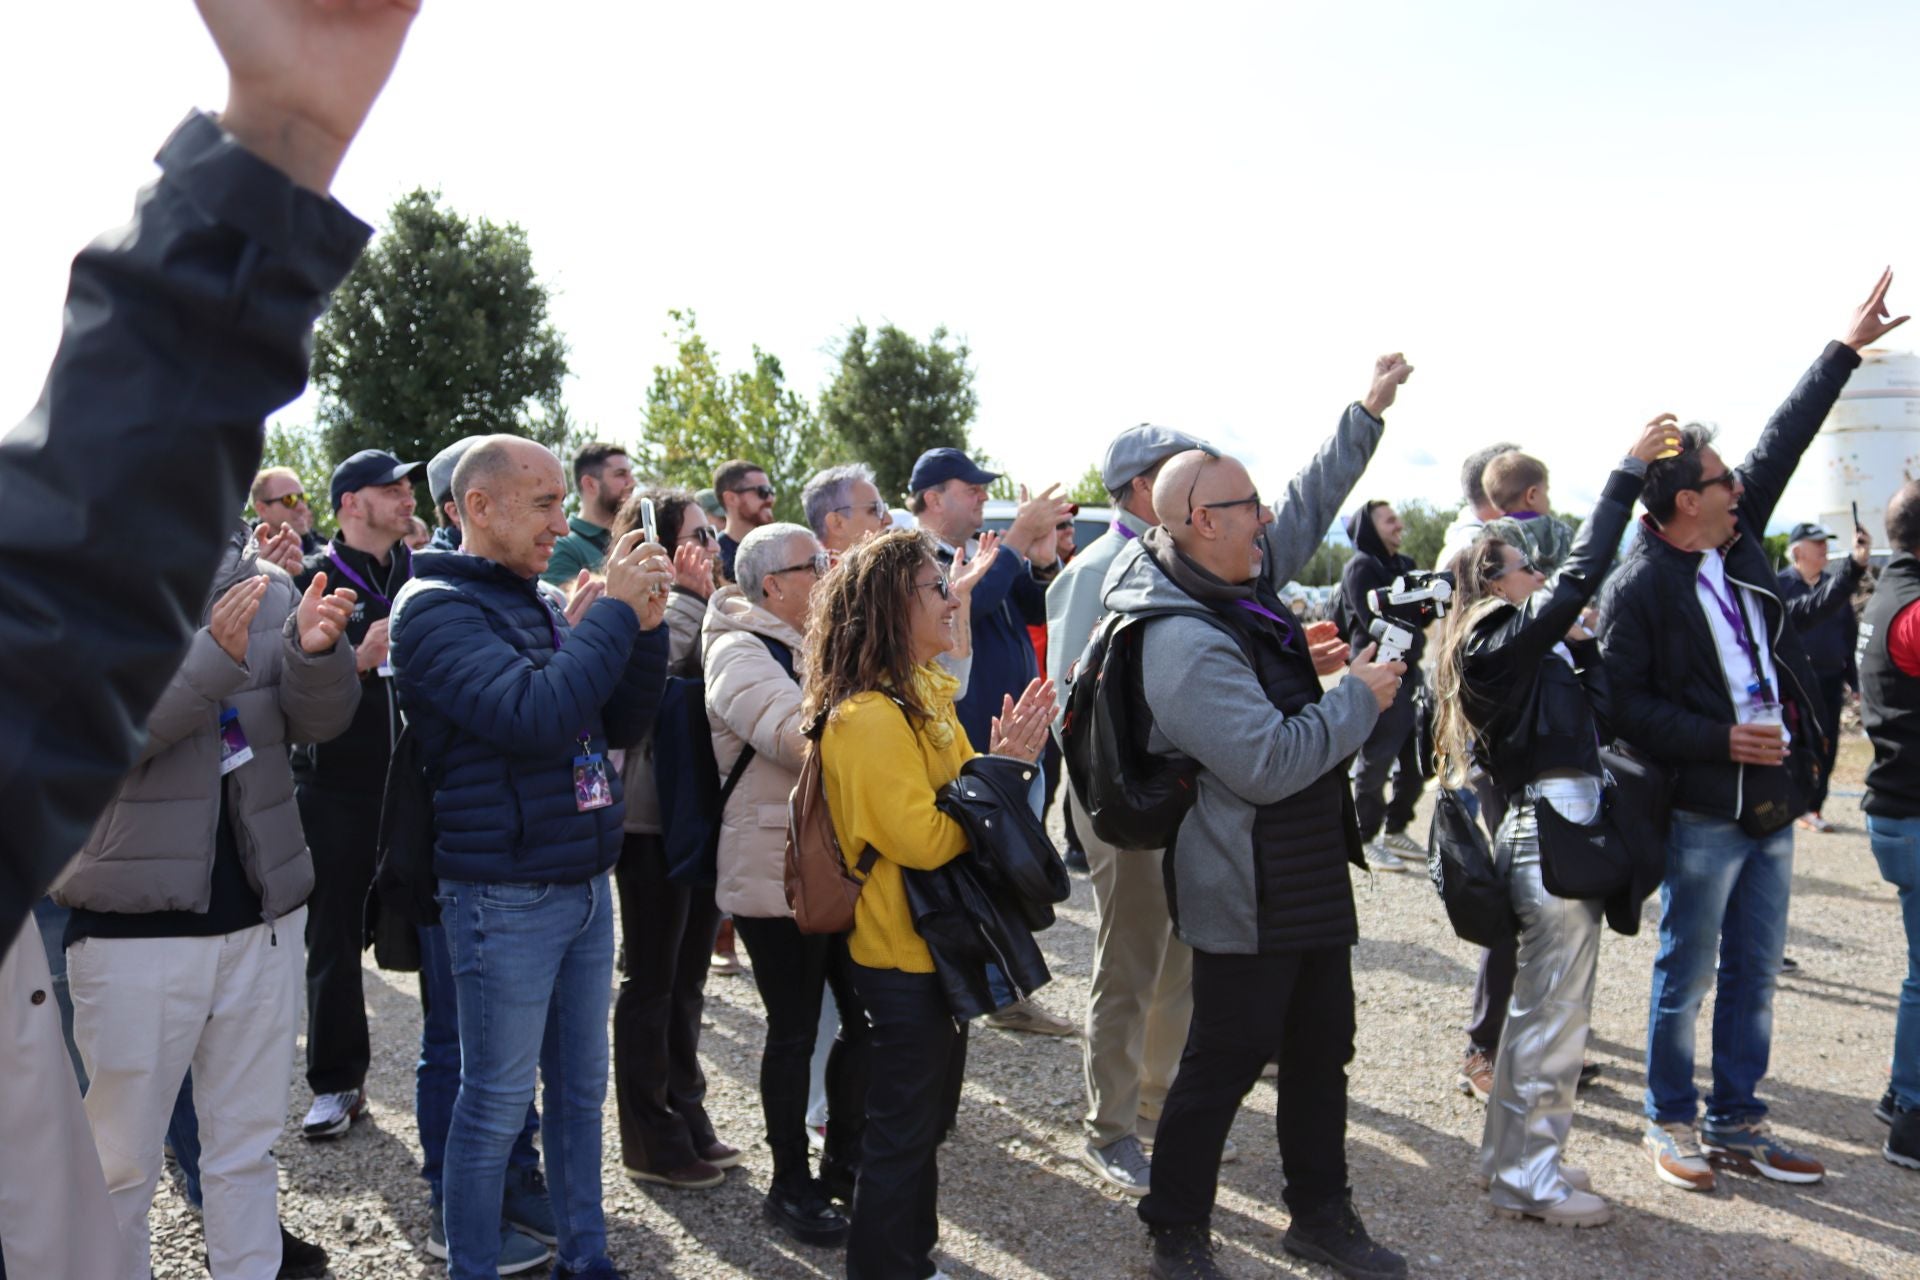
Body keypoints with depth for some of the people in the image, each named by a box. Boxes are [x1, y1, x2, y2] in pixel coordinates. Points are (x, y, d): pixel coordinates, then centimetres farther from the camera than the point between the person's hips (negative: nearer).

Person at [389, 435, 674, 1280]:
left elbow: (623, 726, 11)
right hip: (503, 896, -8)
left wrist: (645, 627, -3)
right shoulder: (437, 607, -13)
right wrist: (617, 610, -19)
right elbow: (535, 714, -28)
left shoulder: (535, 603, 12)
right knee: (497, 1101, 4)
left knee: (581, 1085, 16)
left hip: (585, 883, 8)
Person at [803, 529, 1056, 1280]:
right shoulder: (868, 718, -22)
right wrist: (997, 770, -19)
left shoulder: (923, 695, 8)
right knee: (901, 1133, 4)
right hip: (902, 957, -10)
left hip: (938, 945, 10)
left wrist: (1008, 760, -5)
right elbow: (923, 840, -24)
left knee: (924, 1123, 21)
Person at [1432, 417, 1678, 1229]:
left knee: (1539, 1004, 18)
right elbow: (1582, 575, -21)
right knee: (1557, 1013, 0)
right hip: (1554, 827, -10)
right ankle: (1531, 1177, 12)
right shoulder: (1504, 642, -13)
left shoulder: (1526, 651, 16)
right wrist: (1629, 473, -15)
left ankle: (1511, 1159, 30)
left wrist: (1580, 643, 7)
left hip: (1545, 825, 10)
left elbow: (1601, 708, 18)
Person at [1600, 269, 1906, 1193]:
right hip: (1704, 812, -7)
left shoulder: (1737, 541, 6)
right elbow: (1626, 706, -15)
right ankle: (1671, 1123, 21)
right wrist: (1721, 740, -20)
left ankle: (1735, 1124, 26)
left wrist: (1846, 349, 23)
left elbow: (1782, 443, 17)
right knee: (1686, 977, 5)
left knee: (1753, 974, 14)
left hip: (1772, 802, 8)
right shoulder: (1637, 587, -14)